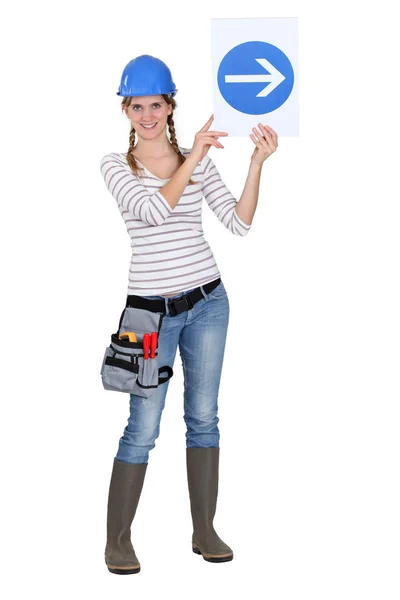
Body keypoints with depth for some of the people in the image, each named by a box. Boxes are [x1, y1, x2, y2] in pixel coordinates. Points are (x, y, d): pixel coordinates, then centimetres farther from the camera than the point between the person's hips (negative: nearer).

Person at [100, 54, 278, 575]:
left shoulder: (199, 161, 5)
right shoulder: (117, 165, -2)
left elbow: (240, 223, -2)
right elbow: (153, 210, -20)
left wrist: (257, 163, -11)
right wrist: (193, 157, -21)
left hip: (207, 301, 3)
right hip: (152, 309, -3)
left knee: (204, 418, 9)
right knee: (142, 429, -2)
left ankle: (205, 531, 20)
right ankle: (118, 540, 11)